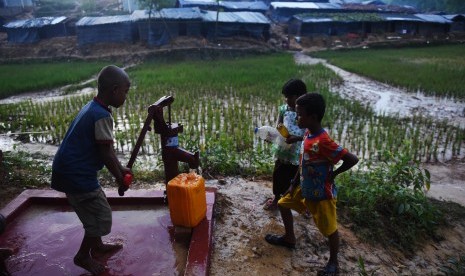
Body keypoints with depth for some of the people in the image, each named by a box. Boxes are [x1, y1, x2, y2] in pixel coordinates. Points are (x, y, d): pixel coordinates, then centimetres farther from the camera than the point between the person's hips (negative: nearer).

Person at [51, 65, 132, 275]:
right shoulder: (102, 116, -23)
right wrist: (120, 178, -6)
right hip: (77, 175, -10)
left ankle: (97, 245, 41)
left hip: (71, 171, 10)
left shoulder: (92, 108, 8)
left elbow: (106, 149, 14)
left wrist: (121, 168, 17)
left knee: (95, 210, 23)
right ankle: (83, 256, 22)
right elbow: (106, 154, -20)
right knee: (102, 215, 3)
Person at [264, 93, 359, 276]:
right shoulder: (308, 134, -3)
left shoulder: (323, 142, -31)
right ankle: (289, 239, 41)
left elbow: (352, 159, -30)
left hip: (322, 194, -9)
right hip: (305, 189, 9)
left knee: (329, 229, 9)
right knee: (283, 204, 21)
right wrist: (294, 183, 11)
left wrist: (333, 174, -17)